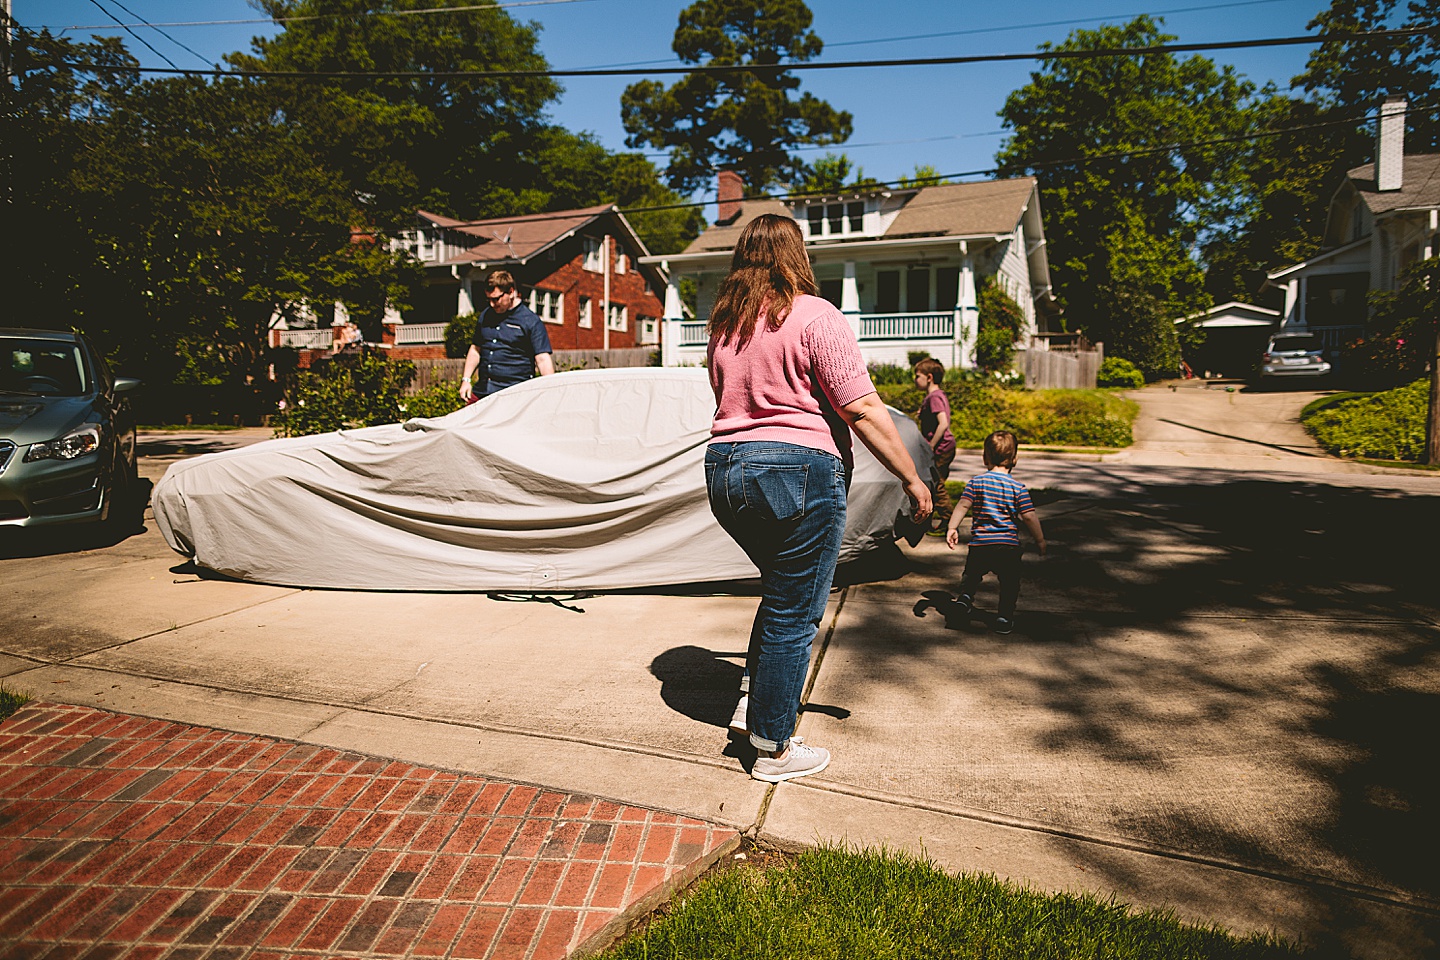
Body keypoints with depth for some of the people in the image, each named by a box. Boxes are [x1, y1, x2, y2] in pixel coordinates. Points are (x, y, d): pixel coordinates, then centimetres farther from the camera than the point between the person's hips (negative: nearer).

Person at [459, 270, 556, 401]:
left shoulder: (531, 321, -2)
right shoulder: (485, 315, 16)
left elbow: (543, 359, -8)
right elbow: (475, 350, 25)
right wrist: (466, 380, 16)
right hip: (483, 392, 5)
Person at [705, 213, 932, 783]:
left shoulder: (724, 324, 13)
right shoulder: (814, 316, -8)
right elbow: (862, 410, -13)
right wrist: (911, 479, -6)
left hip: (725, 470, 7)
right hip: (798, 470, -7)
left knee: (782, 589, 25)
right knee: (794, 611, 4)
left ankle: (757, 701, 26)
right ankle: (774, 748, 15)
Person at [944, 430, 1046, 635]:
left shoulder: (976, 482, 2)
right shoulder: (1018, 487, -1)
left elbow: (963, 506, -8)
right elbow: (1029, 517, -4)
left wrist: (952, 527, -7)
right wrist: (1040, 540, 6)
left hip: (980, 543, 1)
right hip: (1009, 546, -1)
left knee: (972, 574, 22)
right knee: (1009, 583, 13)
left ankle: (965, 597, 0)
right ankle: (1004, 617, 9)